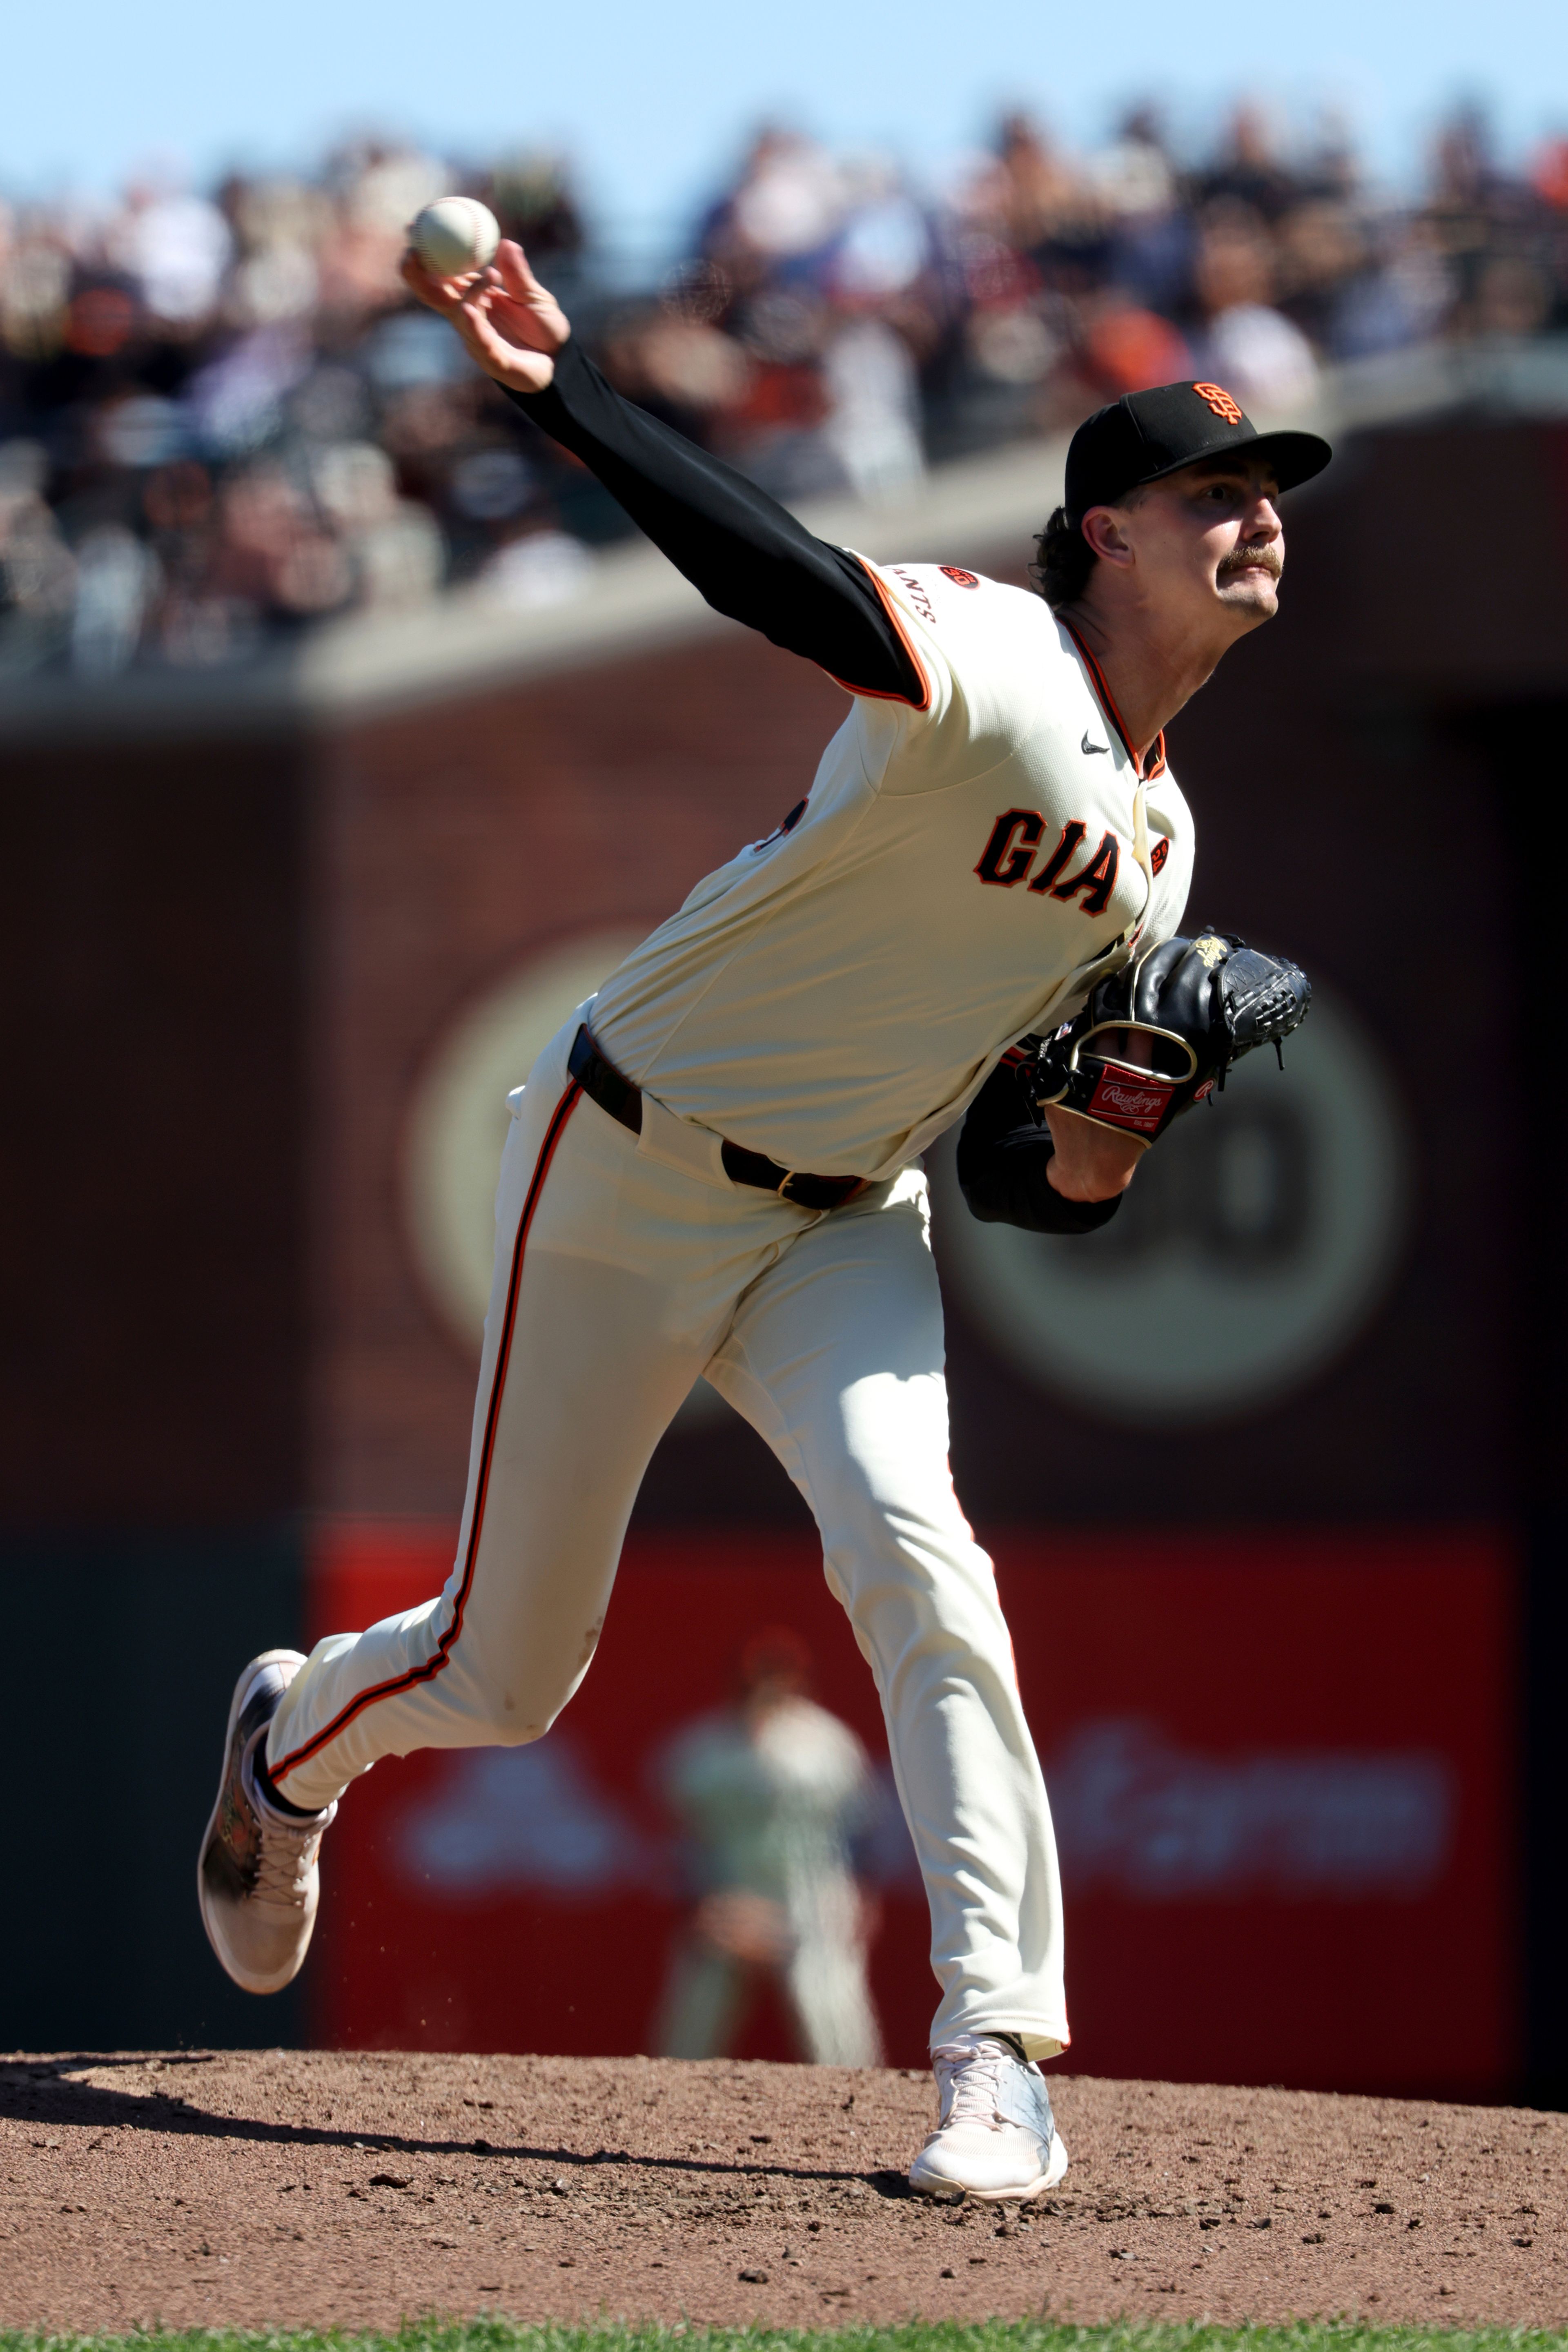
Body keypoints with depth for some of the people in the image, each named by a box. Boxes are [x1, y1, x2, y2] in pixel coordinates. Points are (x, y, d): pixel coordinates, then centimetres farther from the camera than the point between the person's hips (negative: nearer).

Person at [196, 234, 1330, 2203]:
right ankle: (292, 1741, 42)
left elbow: (1009, 1161, 11)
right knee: (507, 1675, 6)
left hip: (844, 1226, 5)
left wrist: (1085, 1169, -13)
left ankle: (997, 2057, -22)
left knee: (911, 1549, -23)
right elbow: (771, 574, -39)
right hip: (631, 1176, -5)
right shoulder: (986, 671, -19)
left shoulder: (1158, 842, 5)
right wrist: (559, 394, -55)